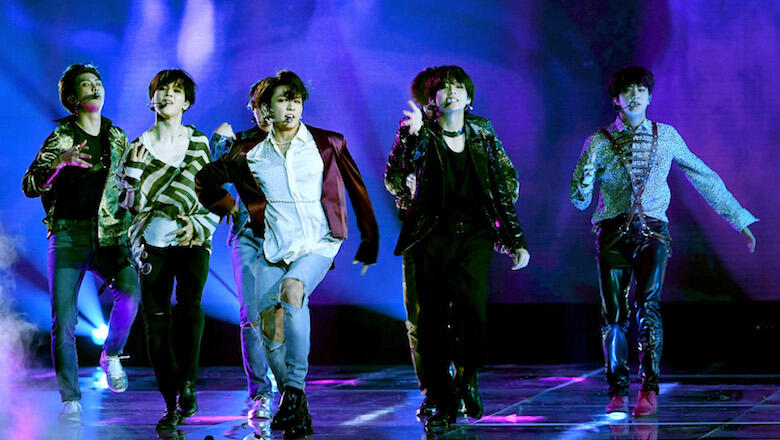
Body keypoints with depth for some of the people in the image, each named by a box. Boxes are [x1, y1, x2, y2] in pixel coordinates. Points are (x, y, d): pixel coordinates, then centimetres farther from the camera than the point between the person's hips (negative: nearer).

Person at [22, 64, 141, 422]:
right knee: (64, 322, -7)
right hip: (69, 236, -2)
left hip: (110, 235, 2)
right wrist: (60, 162, -25)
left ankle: (111, 356, 2)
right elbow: (30, 186, -10)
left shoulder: (117, 137, 13)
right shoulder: (61, 137, 0)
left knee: (130, 292, -25)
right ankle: (70, 400, 5)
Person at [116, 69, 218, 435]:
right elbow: (133, 203, 1)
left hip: (192, 240, -1)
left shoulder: (200, 143, 10)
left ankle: (187, 383, -20)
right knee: (156, 321, -4)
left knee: (188, 302, -26)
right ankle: (172, 406, 4)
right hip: (153, 241, 1)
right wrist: (138, 170, -13)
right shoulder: (139, 147, 8)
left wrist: (198, 224, -3)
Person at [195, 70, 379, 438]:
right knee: (269, 325, -9)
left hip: (317, 244, -3)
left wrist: (369, 241, 15)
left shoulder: (328, 144, 4)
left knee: (292, 288, -32)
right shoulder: (250, 153, 8)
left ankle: (296, 388, -32)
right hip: (272, 248, 3)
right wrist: (228, 207, 18)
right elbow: (206, 178, 23)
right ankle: (292, 403, 9)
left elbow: (357, 190, 12)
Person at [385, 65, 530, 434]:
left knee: (470, 305, -20)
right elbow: (395, 178, -11)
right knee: (431, 318, -1)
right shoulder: (420, 133, 3)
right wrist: (411, 135, -22)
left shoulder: (483, 135, 11)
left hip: (472, 236, 1)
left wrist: (516, 240, 13)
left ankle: (467, 379, 3)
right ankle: (443, 403, 8)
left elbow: (506, 186, 16)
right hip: (428, 235, -1)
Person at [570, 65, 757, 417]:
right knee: (614, 315, -3)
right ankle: (618, 393, 8)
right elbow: (580, 201, 6)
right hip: (613, 231, 0)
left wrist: (739, 218, 17)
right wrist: (585, 180, -17)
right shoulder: (599, 143, 6)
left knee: (648, 305, -18)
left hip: (652, 230, 0)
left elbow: (704, 178, 17)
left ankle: (649, 389, -16)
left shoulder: (666, 137, 10)